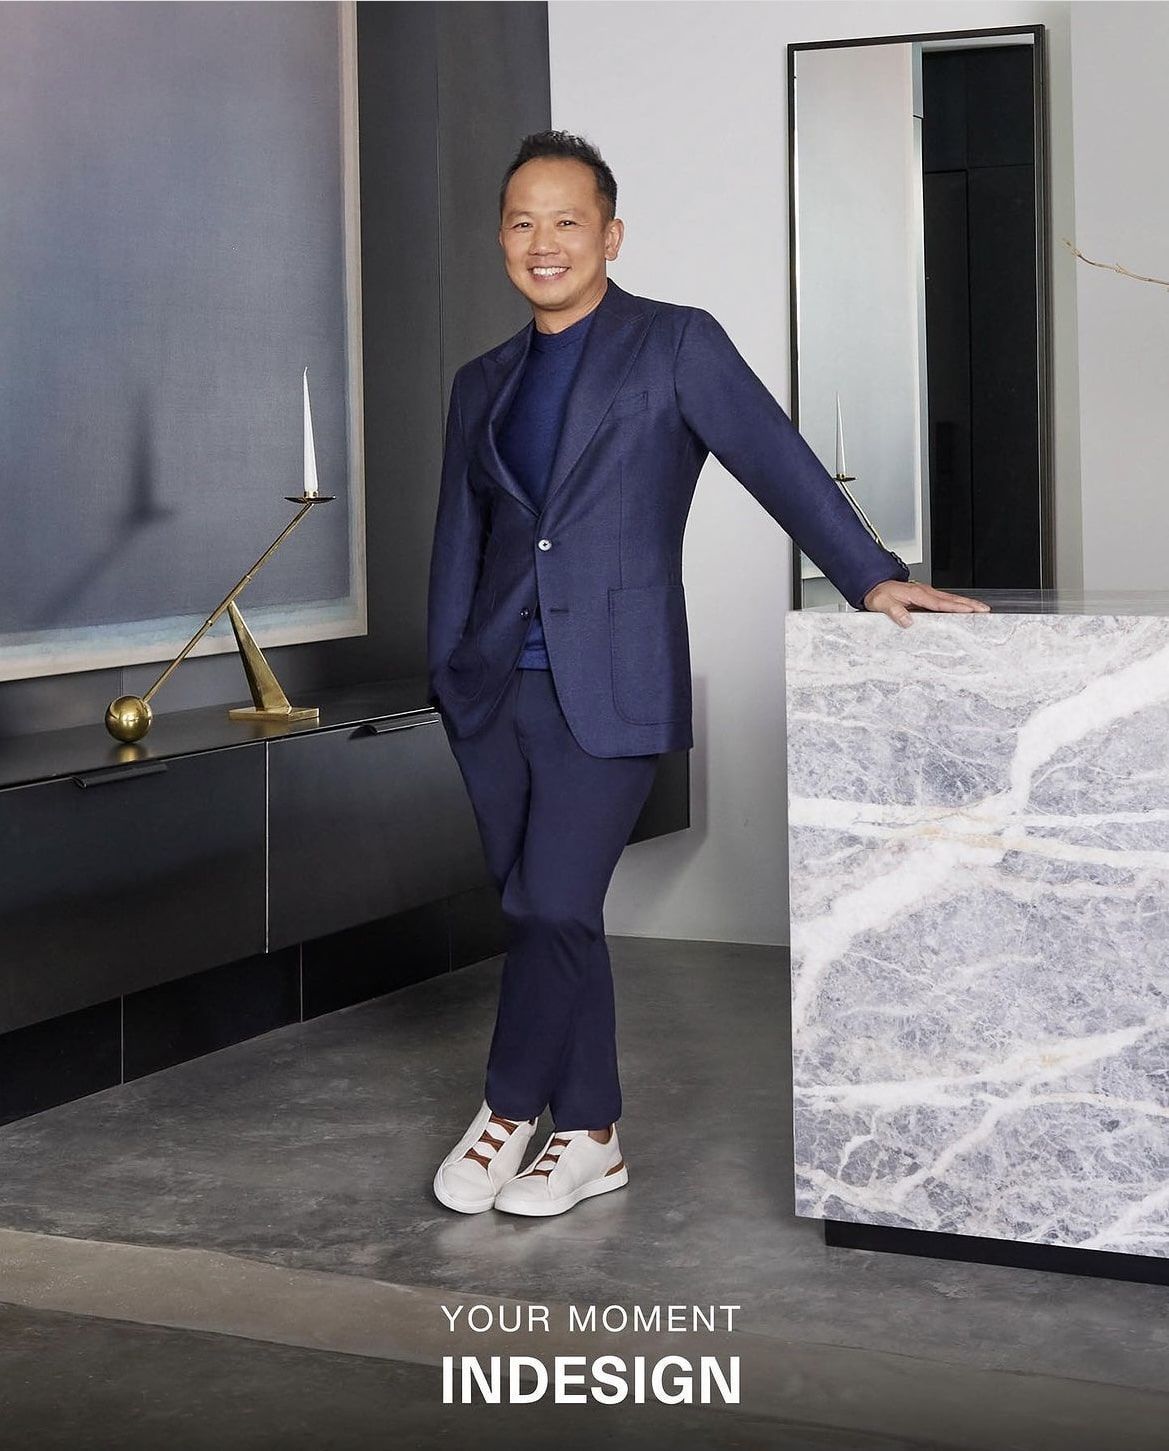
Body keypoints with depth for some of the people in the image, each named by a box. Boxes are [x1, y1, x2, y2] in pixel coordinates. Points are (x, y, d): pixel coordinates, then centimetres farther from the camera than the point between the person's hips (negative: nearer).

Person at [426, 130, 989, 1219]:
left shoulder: (674, 345, 3)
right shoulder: (483, 384, 17)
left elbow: (775, 460, -6)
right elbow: (458, 541, 18)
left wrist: (870, 577, -16)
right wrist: (445, 678, 11)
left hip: (609, 687, -5)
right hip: (495, 688, 5)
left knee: (555, 909, -11)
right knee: (541, 914, 7)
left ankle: (509, 1111, 9)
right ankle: (590, 1138, 18)